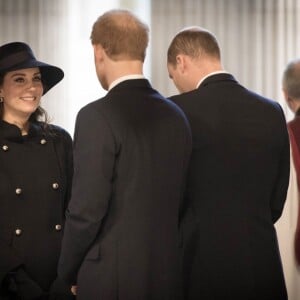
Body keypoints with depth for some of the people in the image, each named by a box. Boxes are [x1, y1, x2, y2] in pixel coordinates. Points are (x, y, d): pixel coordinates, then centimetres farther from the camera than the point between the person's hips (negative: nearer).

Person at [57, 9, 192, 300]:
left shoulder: (97, 117, -14)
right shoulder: (176, 116, 5)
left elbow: (86, 210, -15)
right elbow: (179, 202, 10)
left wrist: (68, 275, -1)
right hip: (169, 276, 6)